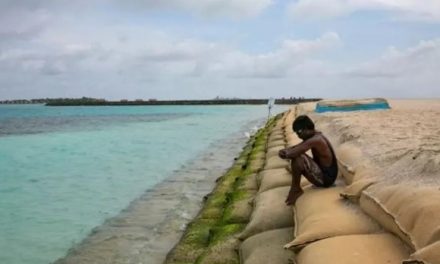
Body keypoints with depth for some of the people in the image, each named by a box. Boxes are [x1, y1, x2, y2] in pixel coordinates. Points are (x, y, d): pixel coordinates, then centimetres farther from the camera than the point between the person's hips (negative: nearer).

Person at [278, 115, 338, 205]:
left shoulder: (315, 140, -23)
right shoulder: (315, 136, 8)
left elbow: (294, 153, -30)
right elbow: (296, 148, 13)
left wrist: (285, 154, -10)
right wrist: (285, 151, -7)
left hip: (325, 178, -10)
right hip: (323, 173, 10)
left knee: (297, 158, -24)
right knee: (296, 156, 14)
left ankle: (295, 189, -5)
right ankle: (296, 189, 11)